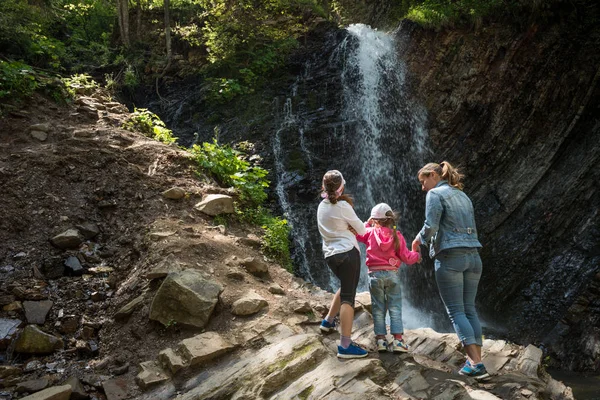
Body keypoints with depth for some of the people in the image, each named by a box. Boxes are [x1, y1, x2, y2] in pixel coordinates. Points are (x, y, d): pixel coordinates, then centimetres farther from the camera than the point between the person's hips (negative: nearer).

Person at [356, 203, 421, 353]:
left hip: (375, 274, 1)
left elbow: (358, 234, 17)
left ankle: (381, 339, 6)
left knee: (378, 308, 7)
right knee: (395, 308, 3)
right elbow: (406, 257, -2)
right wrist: (416, 255, 18)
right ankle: (398, 340, -1)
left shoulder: (371, 232, 0)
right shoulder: (397, 236, -2)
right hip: (392, 274, 0)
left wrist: (367, 224, 27)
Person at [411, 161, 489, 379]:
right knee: (469, 309, 11)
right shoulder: (463, 196, 21)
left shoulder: (435, 194, -4)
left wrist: (418, 239, 5)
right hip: (473, 256, 8)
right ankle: (475, 360, 10)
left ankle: (476, 364, -8)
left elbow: (430, 226, -14)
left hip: (450, 257, -7)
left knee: (456, 311, -3)